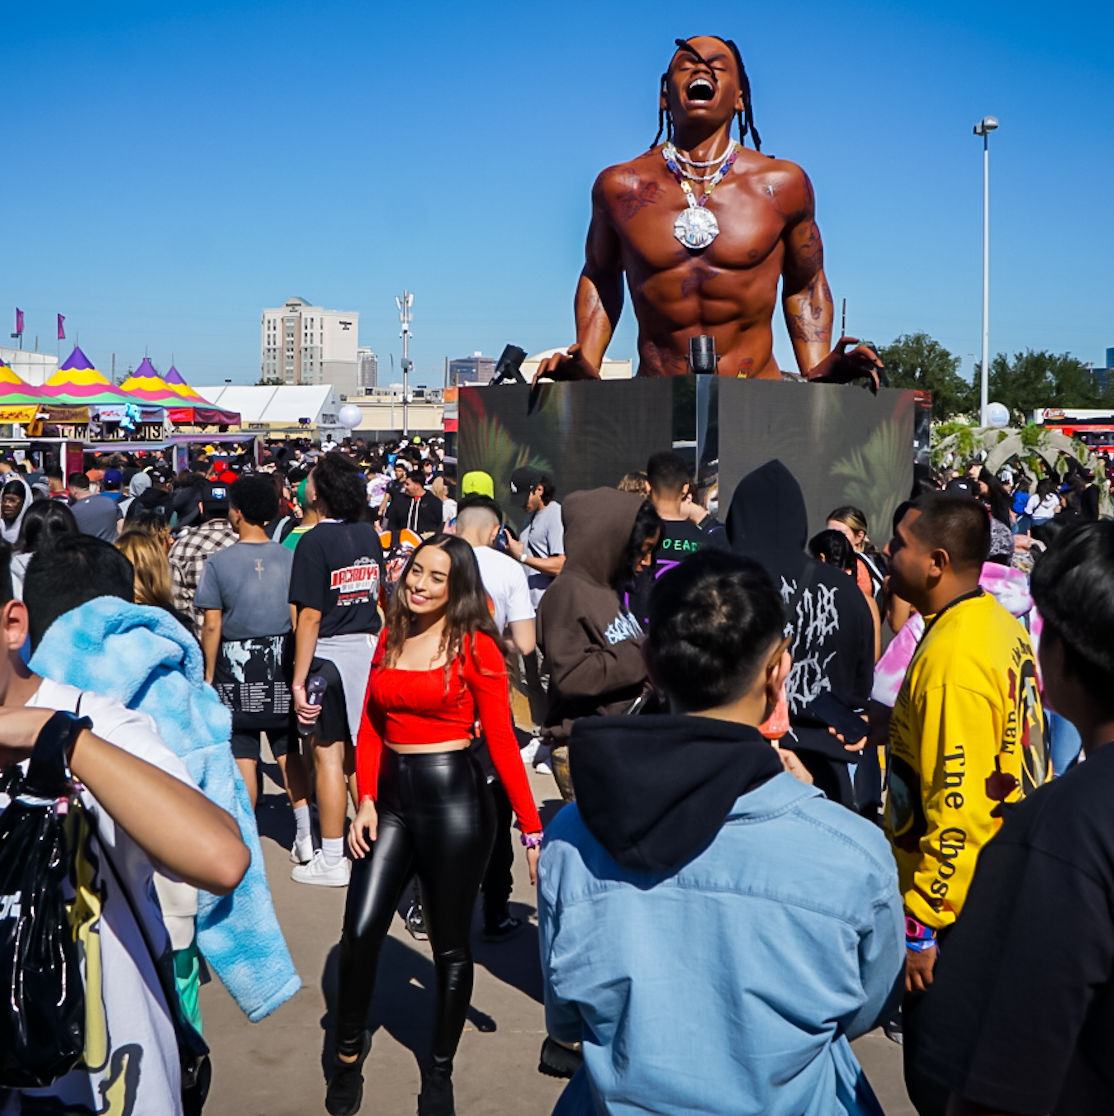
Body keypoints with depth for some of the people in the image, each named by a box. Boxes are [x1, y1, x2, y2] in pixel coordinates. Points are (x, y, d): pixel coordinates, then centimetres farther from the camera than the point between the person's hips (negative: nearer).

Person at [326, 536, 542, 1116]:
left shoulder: (475, 646, -7)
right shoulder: (390, 638, 8)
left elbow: (501, 741, -10)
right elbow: (370, 726, 7)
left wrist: (531, 828, -13)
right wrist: (366, 800, -5)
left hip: (453, 796, -4)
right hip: (392, 793, 4)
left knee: (450, 946, 8)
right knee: (359, 932, -2)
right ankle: (348, 1052, 22)